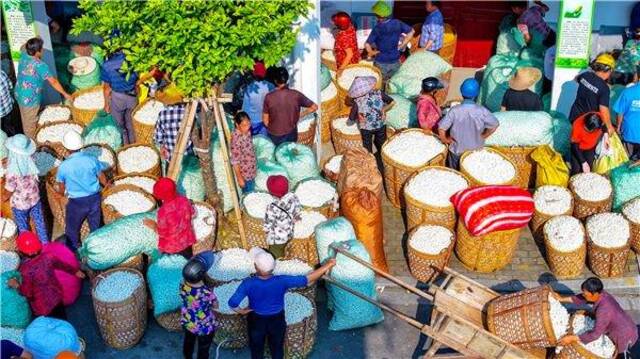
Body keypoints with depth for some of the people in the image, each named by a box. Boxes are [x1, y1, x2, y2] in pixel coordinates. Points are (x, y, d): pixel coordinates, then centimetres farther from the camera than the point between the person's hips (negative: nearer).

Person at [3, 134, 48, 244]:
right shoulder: (31, 163, -19)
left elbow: (9, 191, -22)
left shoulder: (12, 171, -33)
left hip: (19, 204, -4)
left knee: (23, 228, 20)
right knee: (40, 223, 23)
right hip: (35, 199, 4)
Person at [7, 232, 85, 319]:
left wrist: (16, 285, -3)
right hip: (56, 296, 5)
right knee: (62, 320, 24)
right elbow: (62, 265, 2)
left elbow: (27, 293, -21)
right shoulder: (47, 257, -17)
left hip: (42, 306, -5)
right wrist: (75, 272, 19)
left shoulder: (26, 270, -31)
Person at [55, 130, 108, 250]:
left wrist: (57, 188, 21)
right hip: (94, 198, 3)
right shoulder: (91, 159, -13)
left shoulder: (63, 166, -18)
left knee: (72, 229, 20)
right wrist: (107, 184, 24)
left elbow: (61, 190, -3)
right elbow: (102, 179, 1)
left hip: (77, 202, -3)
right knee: (95, 227, 22)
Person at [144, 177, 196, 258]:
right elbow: (192, 214, 3)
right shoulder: (184, 200, -17)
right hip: (187, 240, 5)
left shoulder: (163, 211, -32)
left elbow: (162, 233, -21)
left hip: (171, 246, -5)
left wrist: (154, 225, -3)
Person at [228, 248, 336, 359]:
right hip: (277, 320, 1)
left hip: (256, 321, 0)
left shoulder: (248, 283, -31)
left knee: (257, 349, 25)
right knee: (277, 348, 26)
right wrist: (328, 265, -18)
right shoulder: (282, 281, -30)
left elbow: (232, 303, -34)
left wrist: (241, 311, -11)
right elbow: (308, 279, -26)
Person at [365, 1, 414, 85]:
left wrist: (372, 52, -6)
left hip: (381, 62, -4)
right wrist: (401, 46, 6)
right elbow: (411, 32, 4)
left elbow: (367, 45, -26)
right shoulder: (397, 23, -7)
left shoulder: (378, 28, -20)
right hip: (395, 61, 4)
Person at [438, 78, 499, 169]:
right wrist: (482, 136, 3)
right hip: (476, 151, 1)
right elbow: (494, 125, -10)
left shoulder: (454, 110, -22)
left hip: (457, 150, -1)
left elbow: (441, 129, -23)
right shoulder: (482, 111, -20)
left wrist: (445, 140, -5)